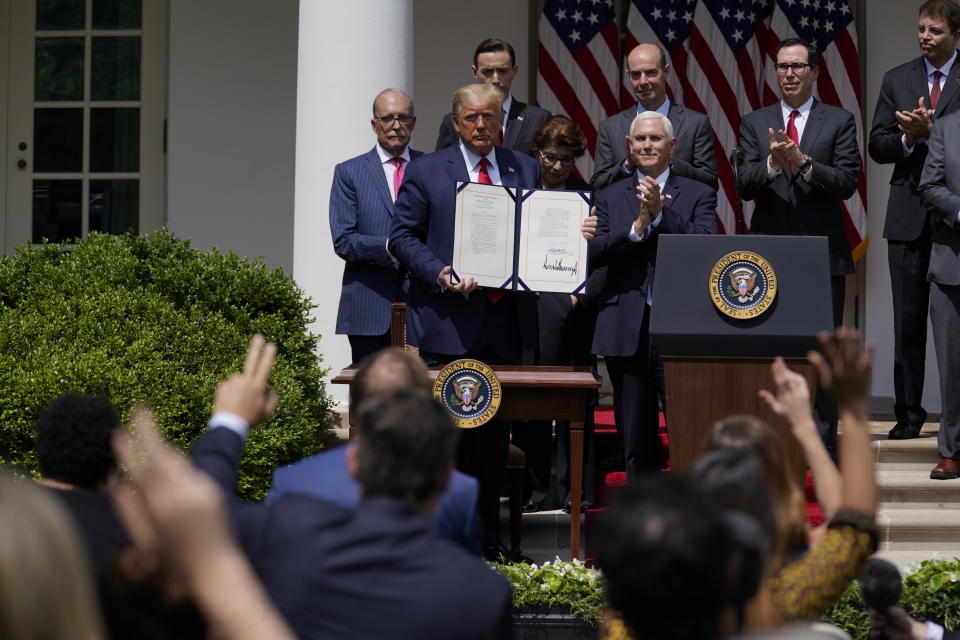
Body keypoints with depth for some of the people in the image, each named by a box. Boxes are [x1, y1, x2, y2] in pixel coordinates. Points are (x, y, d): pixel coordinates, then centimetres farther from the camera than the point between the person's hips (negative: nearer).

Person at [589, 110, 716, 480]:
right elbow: (594, 253, -2)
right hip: (627, 328, 2)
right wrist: (638, 226, -14)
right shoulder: (609, 197, 12)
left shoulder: (699, 195, 8)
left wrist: (662, 214, -16)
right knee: (636, 438, 6)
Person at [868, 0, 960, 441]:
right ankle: (908, 413, 11)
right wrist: (909, 137, -10)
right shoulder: (896, 80, 11)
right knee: (908, 322, 6)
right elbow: (878, 147, 8)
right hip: (909, 218, 3)